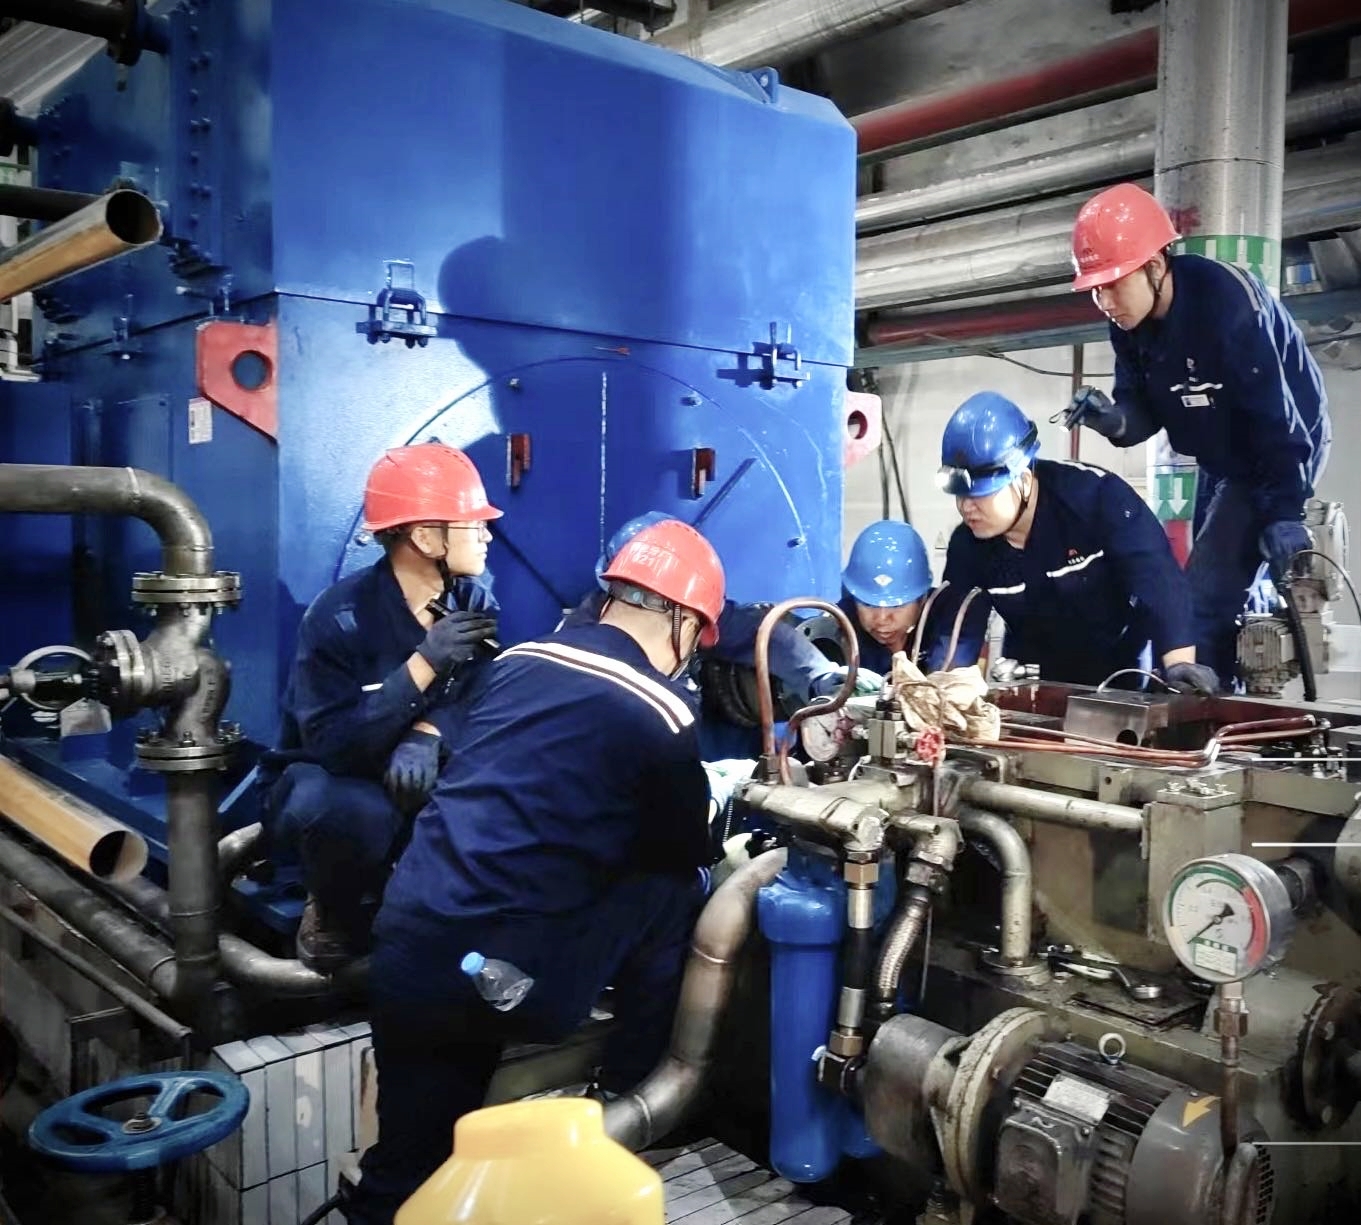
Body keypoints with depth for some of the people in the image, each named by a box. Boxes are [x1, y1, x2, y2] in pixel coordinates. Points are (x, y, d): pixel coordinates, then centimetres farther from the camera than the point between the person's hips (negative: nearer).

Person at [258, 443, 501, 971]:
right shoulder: (339, 615, -22)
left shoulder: (474, 602, -7)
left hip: (412, 779, 4)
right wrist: (423, 664, -35)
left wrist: (427, 735, -33)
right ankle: (334, 912, -5)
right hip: (324, 783, -4)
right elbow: (332, 745, -29)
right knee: (361, 812, -39)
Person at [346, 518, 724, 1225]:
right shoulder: (663, 717, -2)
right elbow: (685, 854, 12)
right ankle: (630, 1099, 27)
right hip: (517, 980, -5)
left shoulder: (513, 662, 11)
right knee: (671, 891, 16)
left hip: (406, 956, 5)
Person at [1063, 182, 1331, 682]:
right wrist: (1115, 419, -29)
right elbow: (1144, 407, -5)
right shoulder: (1129, 324, -9)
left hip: (1284, 448, -8)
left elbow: (1275, 412, -29)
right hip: (1221, 458, 8)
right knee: (1217, 591, 17)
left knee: (1206, 597, -16)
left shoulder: (1228, 302, -32)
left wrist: (1284, 512, -28)